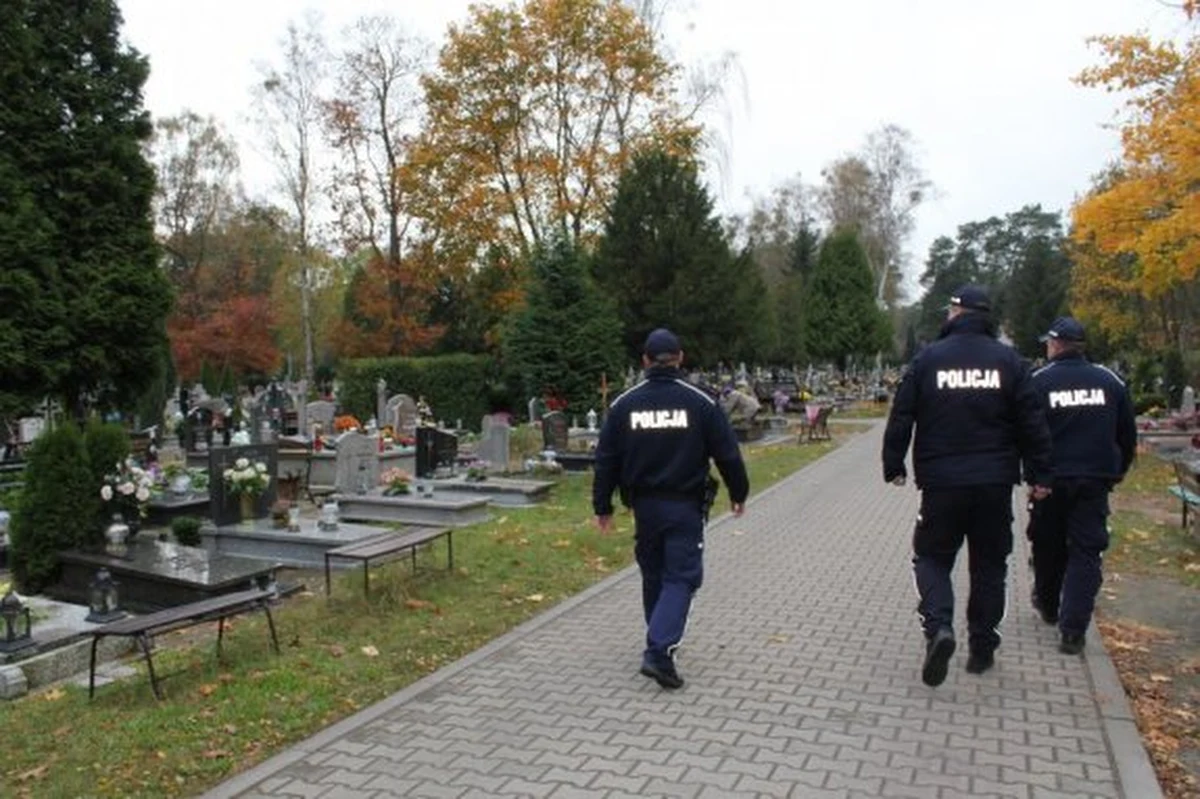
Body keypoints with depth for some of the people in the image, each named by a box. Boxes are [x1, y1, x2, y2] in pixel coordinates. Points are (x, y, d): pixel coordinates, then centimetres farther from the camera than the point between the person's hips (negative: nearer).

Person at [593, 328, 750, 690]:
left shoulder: (623, 404, -1)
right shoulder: (700, 402, -7)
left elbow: (606, 460, 1)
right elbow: (727, 454, -3)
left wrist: (603, 506, 10)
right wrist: (738, 493, 13)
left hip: (644, 505, 3)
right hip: (685, 505, -3)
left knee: (653, 574, 18)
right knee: (681, 577, 2)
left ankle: (661, 642, 32)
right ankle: (659, 651, -12)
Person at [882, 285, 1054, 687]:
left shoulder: (928, 358, -2)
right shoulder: (1008, 359, 0)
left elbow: (901, 416, -2)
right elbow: (1032, 421, 0)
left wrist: (894, 466, 7)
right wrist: (1040, 474, 7)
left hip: (941, 483, -2)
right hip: (995, 483, 2)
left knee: (932, 557, 10)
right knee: (989, 564, 14)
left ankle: (939, 626, -12)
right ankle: (982, 647, 21)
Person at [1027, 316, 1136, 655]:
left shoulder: (1038, 381, -6)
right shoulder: (1109, 381, 3)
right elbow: (1128, 435, 10)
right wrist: (1118, 471, 23)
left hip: (1052, 479, -1)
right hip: (1095, 481, 1)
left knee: (1048, 546, 17)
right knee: (1086, 552, 3)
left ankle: (1048, 605, 37)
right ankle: (1073, 630, -3)